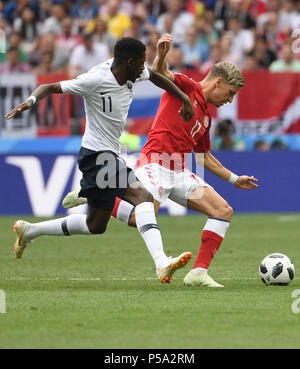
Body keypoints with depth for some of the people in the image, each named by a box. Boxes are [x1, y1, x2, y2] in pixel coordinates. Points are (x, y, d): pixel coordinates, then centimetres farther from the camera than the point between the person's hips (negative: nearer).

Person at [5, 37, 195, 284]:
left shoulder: (132, 73, 3)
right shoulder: (96, 80, -19)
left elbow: (155, 76, 25)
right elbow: (51, 87, -16)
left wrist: (184, 98, 22)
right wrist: (32, 100, -35)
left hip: (110, 154, 10)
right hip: (97, 153, -10)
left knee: (96, 225, 11)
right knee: (142, 196, -24)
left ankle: (29, 231, 26)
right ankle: (161, 264, -34)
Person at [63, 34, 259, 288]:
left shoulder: (206, 117, 25)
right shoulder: (186, 86, 3)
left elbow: (204, 157, 36)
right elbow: (160, 73, -16)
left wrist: (234, 179, 35)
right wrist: (161, 55, -38)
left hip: (179, 172, 8)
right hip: (156, 163, -8)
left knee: (224, 211, -6)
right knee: (143, 217, -25)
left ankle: (199, 273, -9)